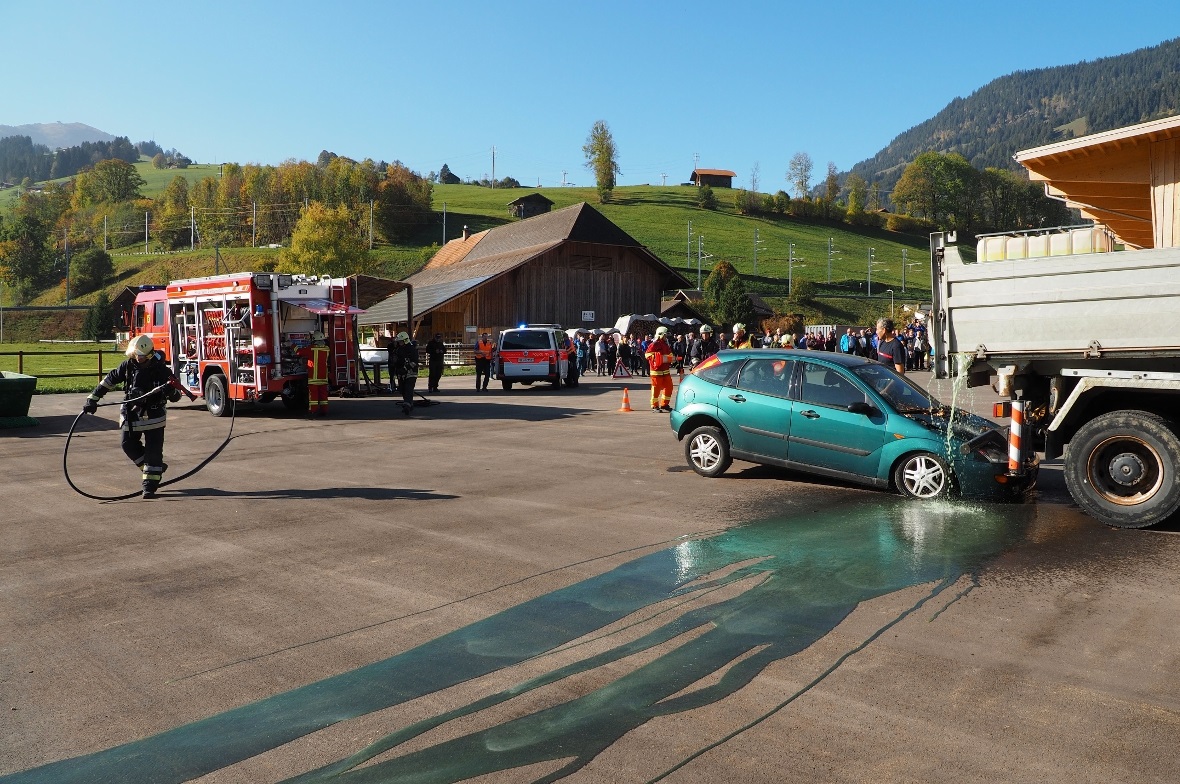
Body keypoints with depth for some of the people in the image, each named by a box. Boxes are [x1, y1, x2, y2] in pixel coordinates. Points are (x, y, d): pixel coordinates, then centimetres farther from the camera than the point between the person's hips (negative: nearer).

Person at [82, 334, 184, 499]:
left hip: (153, 416, -5)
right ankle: (157, 468, 25)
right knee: (129, 445, 8)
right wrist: (93, 399, 4)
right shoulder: (128, 365, -3)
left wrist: (172, 391, -36)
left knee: (153, 450, -5)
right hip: (131, 415, 5)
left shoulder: (161, 369, -14)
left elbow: (176, 396, -12)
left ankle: (150, 485, 2)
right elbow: (109, 380, 7)